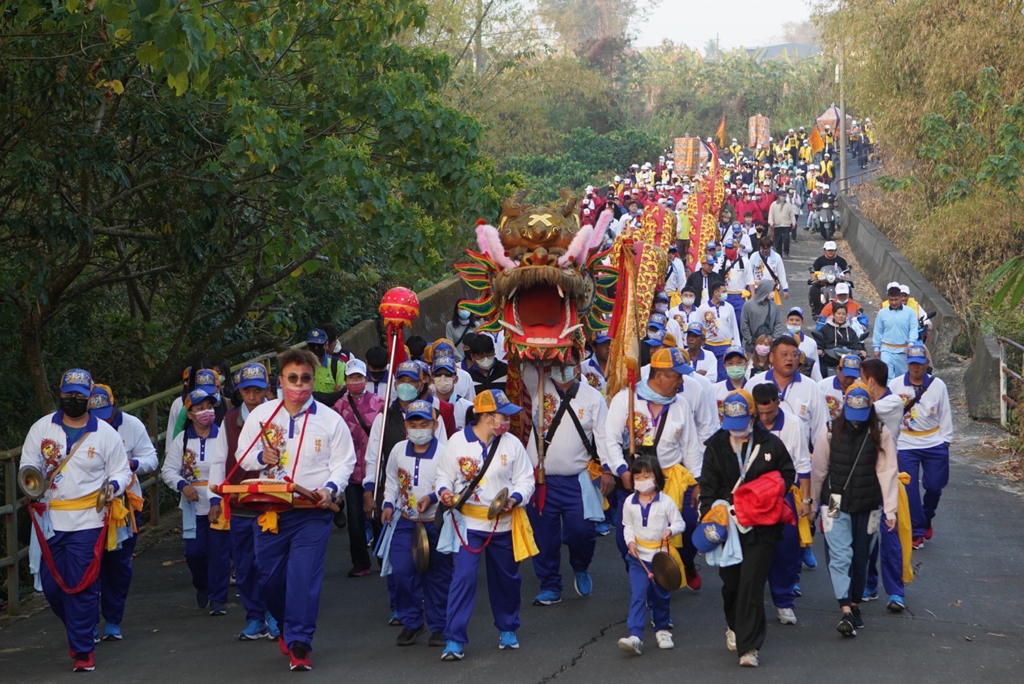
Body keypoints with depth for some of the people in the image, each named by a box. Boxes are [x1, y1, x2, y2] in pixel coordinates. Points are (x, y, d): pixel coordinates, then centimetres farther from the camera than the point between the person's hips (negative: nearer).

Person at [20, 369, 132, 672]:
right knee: (51, 584, 6)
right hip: (49, 519, 3)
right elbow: (28, 464, 10)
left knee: (82, 586, -7)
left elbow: (121, 471, 8)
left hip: (87, 521, -3)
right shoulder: (41, 428, 5)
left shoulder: (105, 433, 1)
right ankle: (79, 631, 32)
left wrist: (113, 485, -14)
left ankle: (83, 650, 2)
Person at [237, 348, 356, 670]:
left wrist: (330, 488, -16)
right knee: (268, 577, 8)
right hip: (270, 509, 3)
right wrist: (260, 457, -9)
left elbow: (344, 462, 2)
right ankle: (287, 624, 35)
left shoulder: (330, 420, 0)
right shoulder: (261, 414, 6)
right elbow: (242, 454, 13)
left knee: (304, 577, -10)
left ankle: (298, 643, -4)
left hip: (312, 512, -3)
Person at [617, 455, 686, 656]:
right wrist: (630, 541, -7)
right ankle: (635, 636, -20)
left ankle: (662, 630, 34)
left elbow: (680, 523, 0)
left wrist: (671, 530, -21)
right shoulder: (630, 502, 1)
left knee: (662, 596, 12)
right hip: (638, 557, 0)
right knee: (637, 596, -12)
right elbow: (627, 526, 11)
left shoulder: (666, 502, -6)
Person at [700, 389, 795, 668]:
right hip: (727, 525, 2)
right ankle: (735, 627, 40)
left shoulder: (770, 444, 0)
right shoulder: (716, 446, 4)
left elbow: (787, 475, 12)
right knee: (730, 581, 12)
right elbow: (708, 488, 6)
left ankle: (748, 646, -7)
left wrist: (772, 495, -5)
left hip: (761, 527, -2)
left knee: (751, 584, -8)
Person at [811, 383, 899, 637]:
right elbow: (818, 471, 6)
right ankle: (846, 612, -20)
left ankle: (855, 605, 27)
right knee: (840, 556, -13)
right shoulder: (830, 432, -4)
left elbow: (887, 472, -3)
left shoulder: (880, 434, -3)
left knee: (861, 558, 11)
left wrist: (890, 510, -6)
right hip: (836, 505, -1)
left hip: (868, 506, 1)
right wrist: (813, 504, 12)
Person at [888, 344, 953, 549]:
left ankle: (926, 519, 34)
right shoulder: (895, 385, -2)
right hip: (906, 446, -1)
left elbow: (945, 415, 6)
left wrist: (944, 440, 4)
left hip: (935, 445, 1)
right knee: (910, 490, -4)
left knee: (934, 487, 5)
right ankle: (917, 531, 7)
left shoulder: (937, 385, -1)